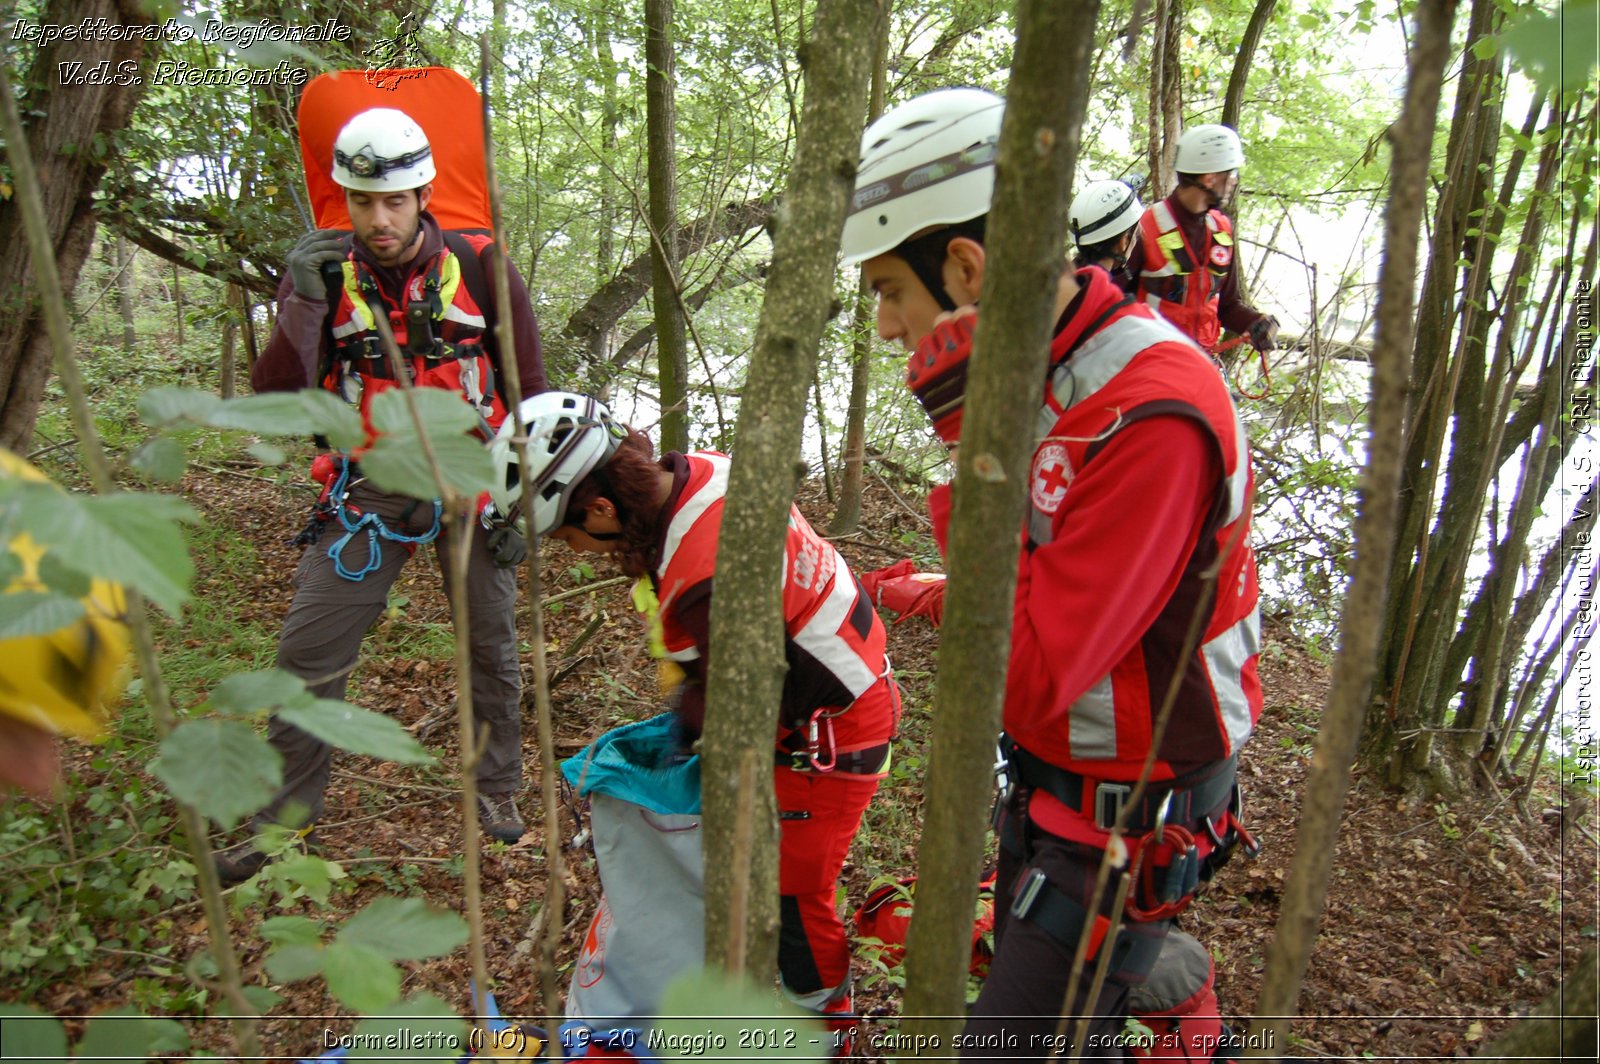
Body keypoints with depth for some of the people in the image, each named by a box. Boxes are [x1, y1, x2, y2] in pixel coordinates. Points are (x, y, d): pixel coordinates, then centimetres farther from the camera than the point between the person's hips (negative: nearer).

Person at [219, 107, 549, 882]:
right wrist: (301, 304, -23)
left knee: (491, 644, 10)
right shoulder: (326, 275, -2)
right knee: (308, 652, -2)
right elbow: (273, 398, -9)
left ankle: (497, 786, 32)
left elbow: (528, 390, 0)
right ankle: (283, 819, 15)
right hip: (370, 488, 1)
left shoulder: (480, 268, -6)